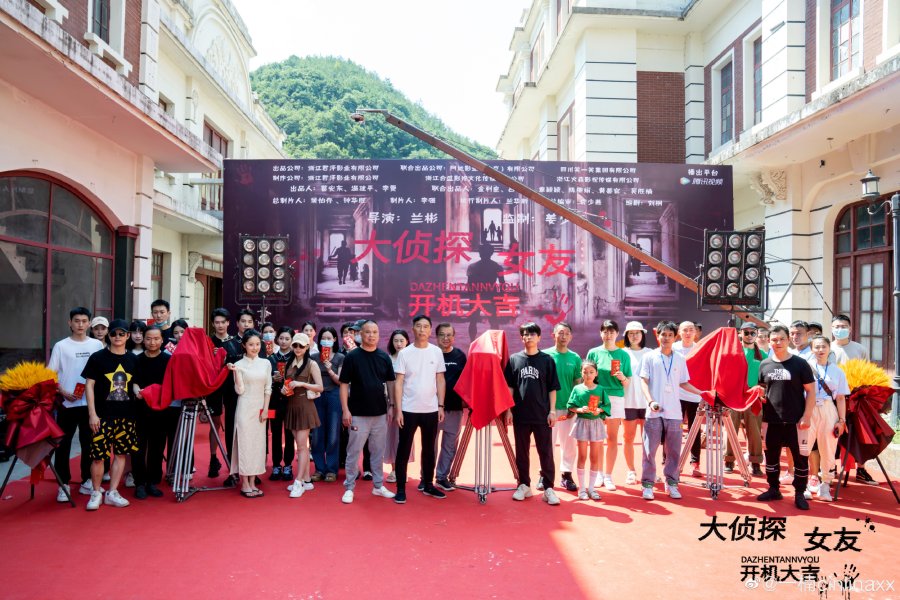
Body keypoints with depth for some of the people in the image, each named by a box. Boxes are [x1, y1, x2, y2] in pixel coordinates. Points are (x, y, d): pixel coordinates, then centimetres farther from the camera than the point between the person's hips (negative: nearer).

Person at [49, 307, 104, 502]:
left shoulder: (97, 345, 3)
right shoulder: (61, 346, 0)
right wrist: (63, 392, -12)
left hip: (90, 402, 2)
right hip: (67, 403, -2)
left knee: (89, 443, 9)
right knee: (63, 444, 2)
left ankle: (87, 482, 20)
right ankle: (63, 484, 11)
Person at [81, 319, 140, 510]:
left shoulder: (133, 359, 7)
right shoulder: (98, 357, -3)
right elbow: (89, 385, -4)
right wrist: (92, 414, -9)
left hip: (126, 415, 4)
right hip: (102, 415, -3)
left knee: (121, 453, 7)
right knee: (98, 454, -2)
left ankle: (112, 493, 17)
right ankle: (96, 493, 15)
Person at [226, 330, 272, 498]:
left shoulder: (266, 363, 6)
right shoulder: (239, 364, -3)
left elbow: (268, 388, 7)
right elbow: (240, 390, -8)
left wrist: (265, 409, 0)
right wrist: (235, 372, -18)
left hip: (260, 409, 4)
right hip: (245, 408, -4)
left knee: (258, 443, 6)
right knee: (244, 443, -2)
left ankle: (253, 483, 15)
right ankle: (244, 484, 7)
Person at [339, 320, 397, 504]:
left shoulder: (384, 357, 4)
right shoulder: (352, 357, -5)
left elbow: (391, 383, 10)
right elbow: (344, 384, -4)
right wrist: (345, 409, -10)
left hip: (380, 413, 3)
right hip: (358, 413, -3)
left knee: (378, 452, 12)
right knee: (353, 452, 4)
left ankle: (378, 486, 24)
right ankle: (349, 488, 15)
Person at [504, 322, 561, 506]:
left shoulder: (547, 360, 2)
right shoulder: (514, 359, 5)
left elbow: (552, 388, 3)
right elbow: (509, 387, 7)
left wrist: (552, 411, -2)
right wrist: (508, 410, 2)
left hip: (542, 415, -1)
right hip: (520, 414, 2)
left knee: (546, 452, 2)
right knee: (521, 452, 10)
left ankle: (548, 488, 10)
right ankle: (524, 485, 23)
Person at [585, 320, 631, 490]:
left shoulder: (623, 355, 3)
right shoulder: (594, 353, 4)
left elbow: (627, 383, 4)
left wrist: (622, 377, -15)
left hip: (616, 398, 0)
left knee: (612, 438, 3)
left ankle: (608, 476, 13)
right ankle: (599, 473, 21)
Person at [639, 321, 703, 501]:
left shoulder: (680, 359, 10)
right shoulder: (650, 357, 3)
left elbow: (683, 383, 18)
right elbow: (644, 382, -1)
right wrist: (650, 401, -16)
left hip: (674, 412, 2)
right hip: (654, 411, -2)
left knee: (673, 450, 6)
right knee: (650, 449, 0)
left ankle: (671, 483, 18)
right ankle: (647, 484, 8)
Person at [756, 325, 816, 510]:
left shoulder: (799, 363, -4)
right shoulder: (765, 365, 6)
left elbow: (810, 391, -3)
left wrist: (806, 416, -10)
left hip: (795, 420, -3)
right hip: (771, 420, 3)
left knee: (800, 457, 4)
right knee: (771, 455, 11)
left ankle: (799, 494, 17)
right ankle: (773, 489, 26)